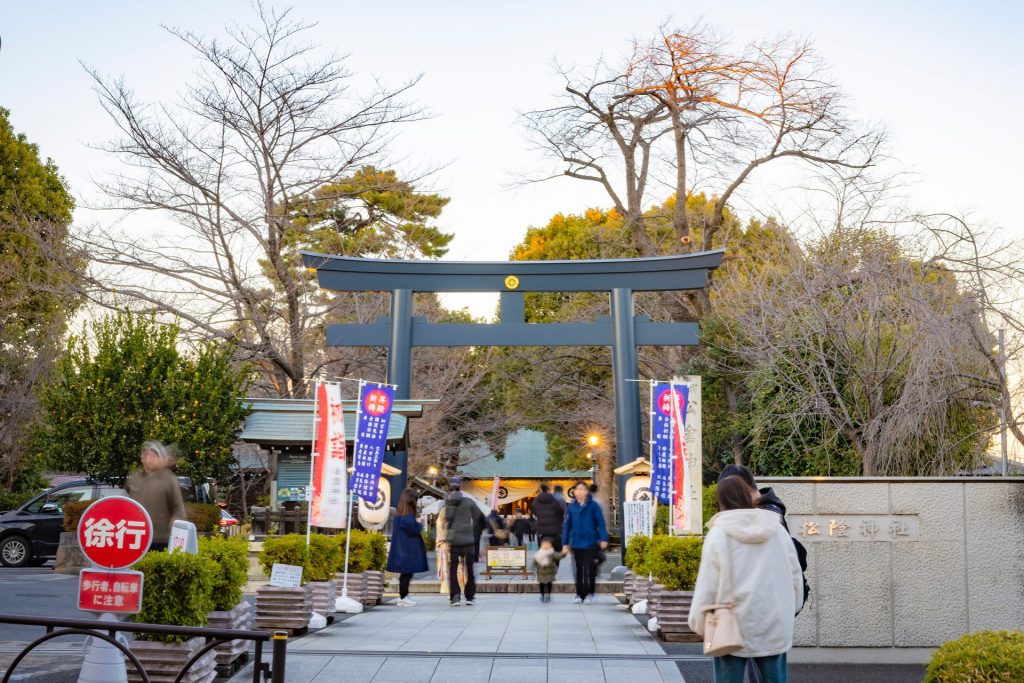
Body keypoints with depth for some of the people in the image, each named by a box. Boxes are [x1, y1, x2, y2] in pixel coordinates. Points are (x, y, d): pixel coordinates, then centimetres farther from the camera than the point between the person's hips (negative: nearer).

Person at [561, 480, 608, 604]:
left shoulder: (593, 505, -5)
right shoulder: (571, 507, 3)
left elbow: (601, 523, -6)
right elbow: (566, 526, 7)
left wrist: (603, 539, -14)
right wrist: (565, 544, 5)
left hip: (591, 543, -3)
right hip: (576, 544, 3)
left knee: (590, 570, 0)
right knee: (579, 570, 11)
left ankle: (590, 593, 13)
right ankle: (579, 594, 20)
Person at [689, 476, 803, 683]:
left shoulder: (719, 534, -8)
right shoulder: (777, 529, 3)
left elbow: (707, 586, -9)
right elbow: (795, 576, 8)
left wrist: (699, 624, 2)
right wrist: (790, 611, 21)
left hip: (732, 628, -3)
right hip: (774, 626, 3)